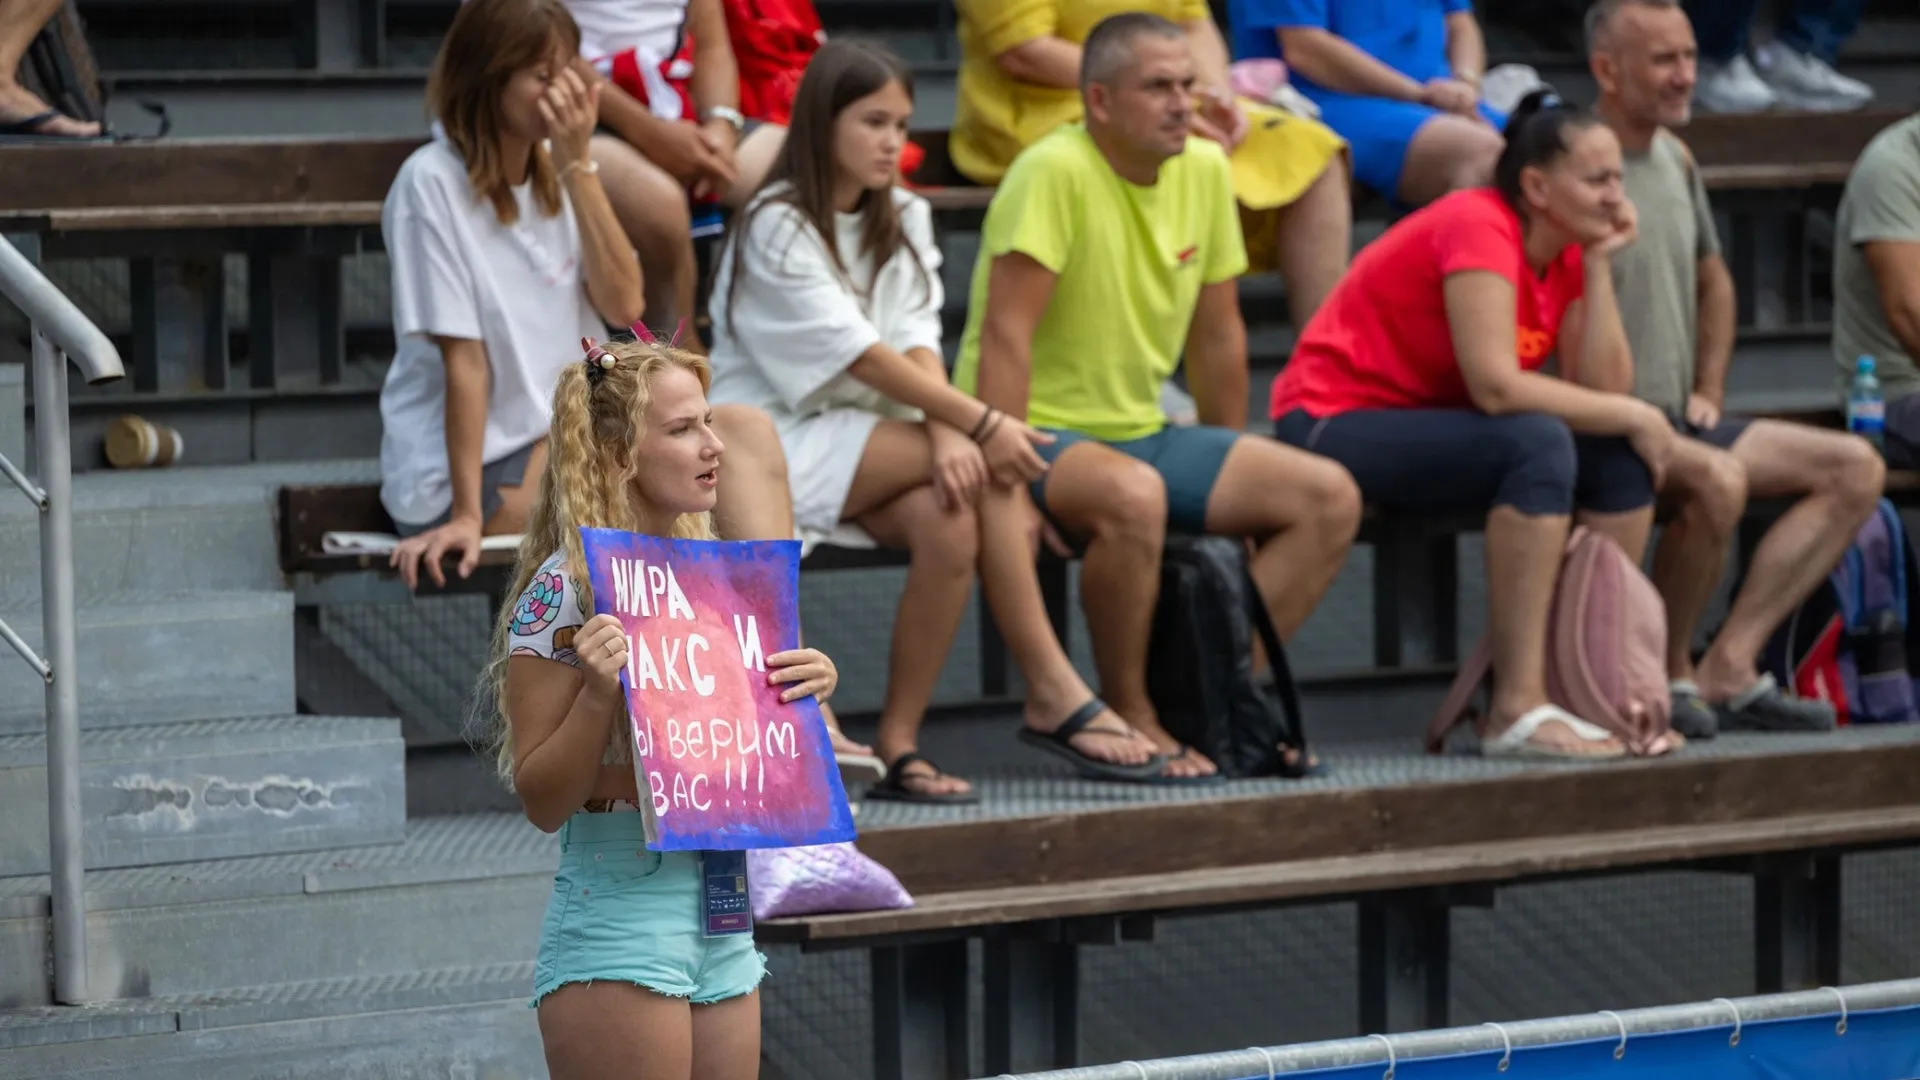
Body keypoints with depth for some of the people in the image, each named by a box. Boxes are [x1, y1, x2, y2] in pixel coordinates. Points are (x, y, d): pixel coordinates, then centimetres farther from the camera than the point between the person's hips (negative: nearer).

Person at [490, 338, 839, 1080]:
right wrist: (597, 692, -25)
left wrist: (803, 689, 2)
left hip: (722, 910, 7)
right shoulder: (565, 591, -12)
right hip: (620, 903, -7)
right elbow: (542, 802, -11)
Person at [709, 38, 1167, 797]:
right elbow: (861, 357, -18)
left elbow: (918, 344, -3)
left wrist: (947, 434, -23)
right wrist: (977, 425, -23)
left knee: (949, 516, -27)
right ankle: (1052, 688, -25)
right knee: (976, 462, -26)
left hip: (868, 443, 6)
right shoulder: (776, 228, -10)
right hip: (774, 442, -6)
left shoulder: (903, 219, 12)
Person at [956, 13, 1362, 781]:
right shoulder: (1055, 171, -17)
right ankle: (1129, 718, -18)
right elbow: (1005, 330, -22)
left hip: (1141, 430, 8)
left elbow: (1217, 337, 13)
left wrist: (1234, 481, 16)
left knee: (1330, 500, -5)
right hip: (1045, 431, -8)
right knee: (1134, 496, -39)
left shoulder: (1205, 169, 5)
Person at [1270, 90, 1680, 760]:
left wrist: (1599, 266, -9)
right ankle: (1518, 710, -33)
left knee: (1622, 462, -4)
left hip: (1428, 426, 9)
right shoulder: (1479, 228, -20)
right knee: (1538, 444, -31)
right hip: (1333, 423, -9)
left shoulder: (1566, 253, 6)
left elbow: (1604, 389, -6)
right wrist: (1632, 417, -21)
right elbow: (1496, 386, -31)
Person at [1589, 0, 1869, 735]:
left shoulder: (1674, 158, 14)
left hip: (1676, 421, 9)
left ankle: (1727, 666, -12)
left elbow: (1712, 282, 30)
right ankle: (1666, 672, -14)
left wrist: (1706, 395, 15)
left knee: (1856, 469, -3)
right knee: (1717, 478, -36)